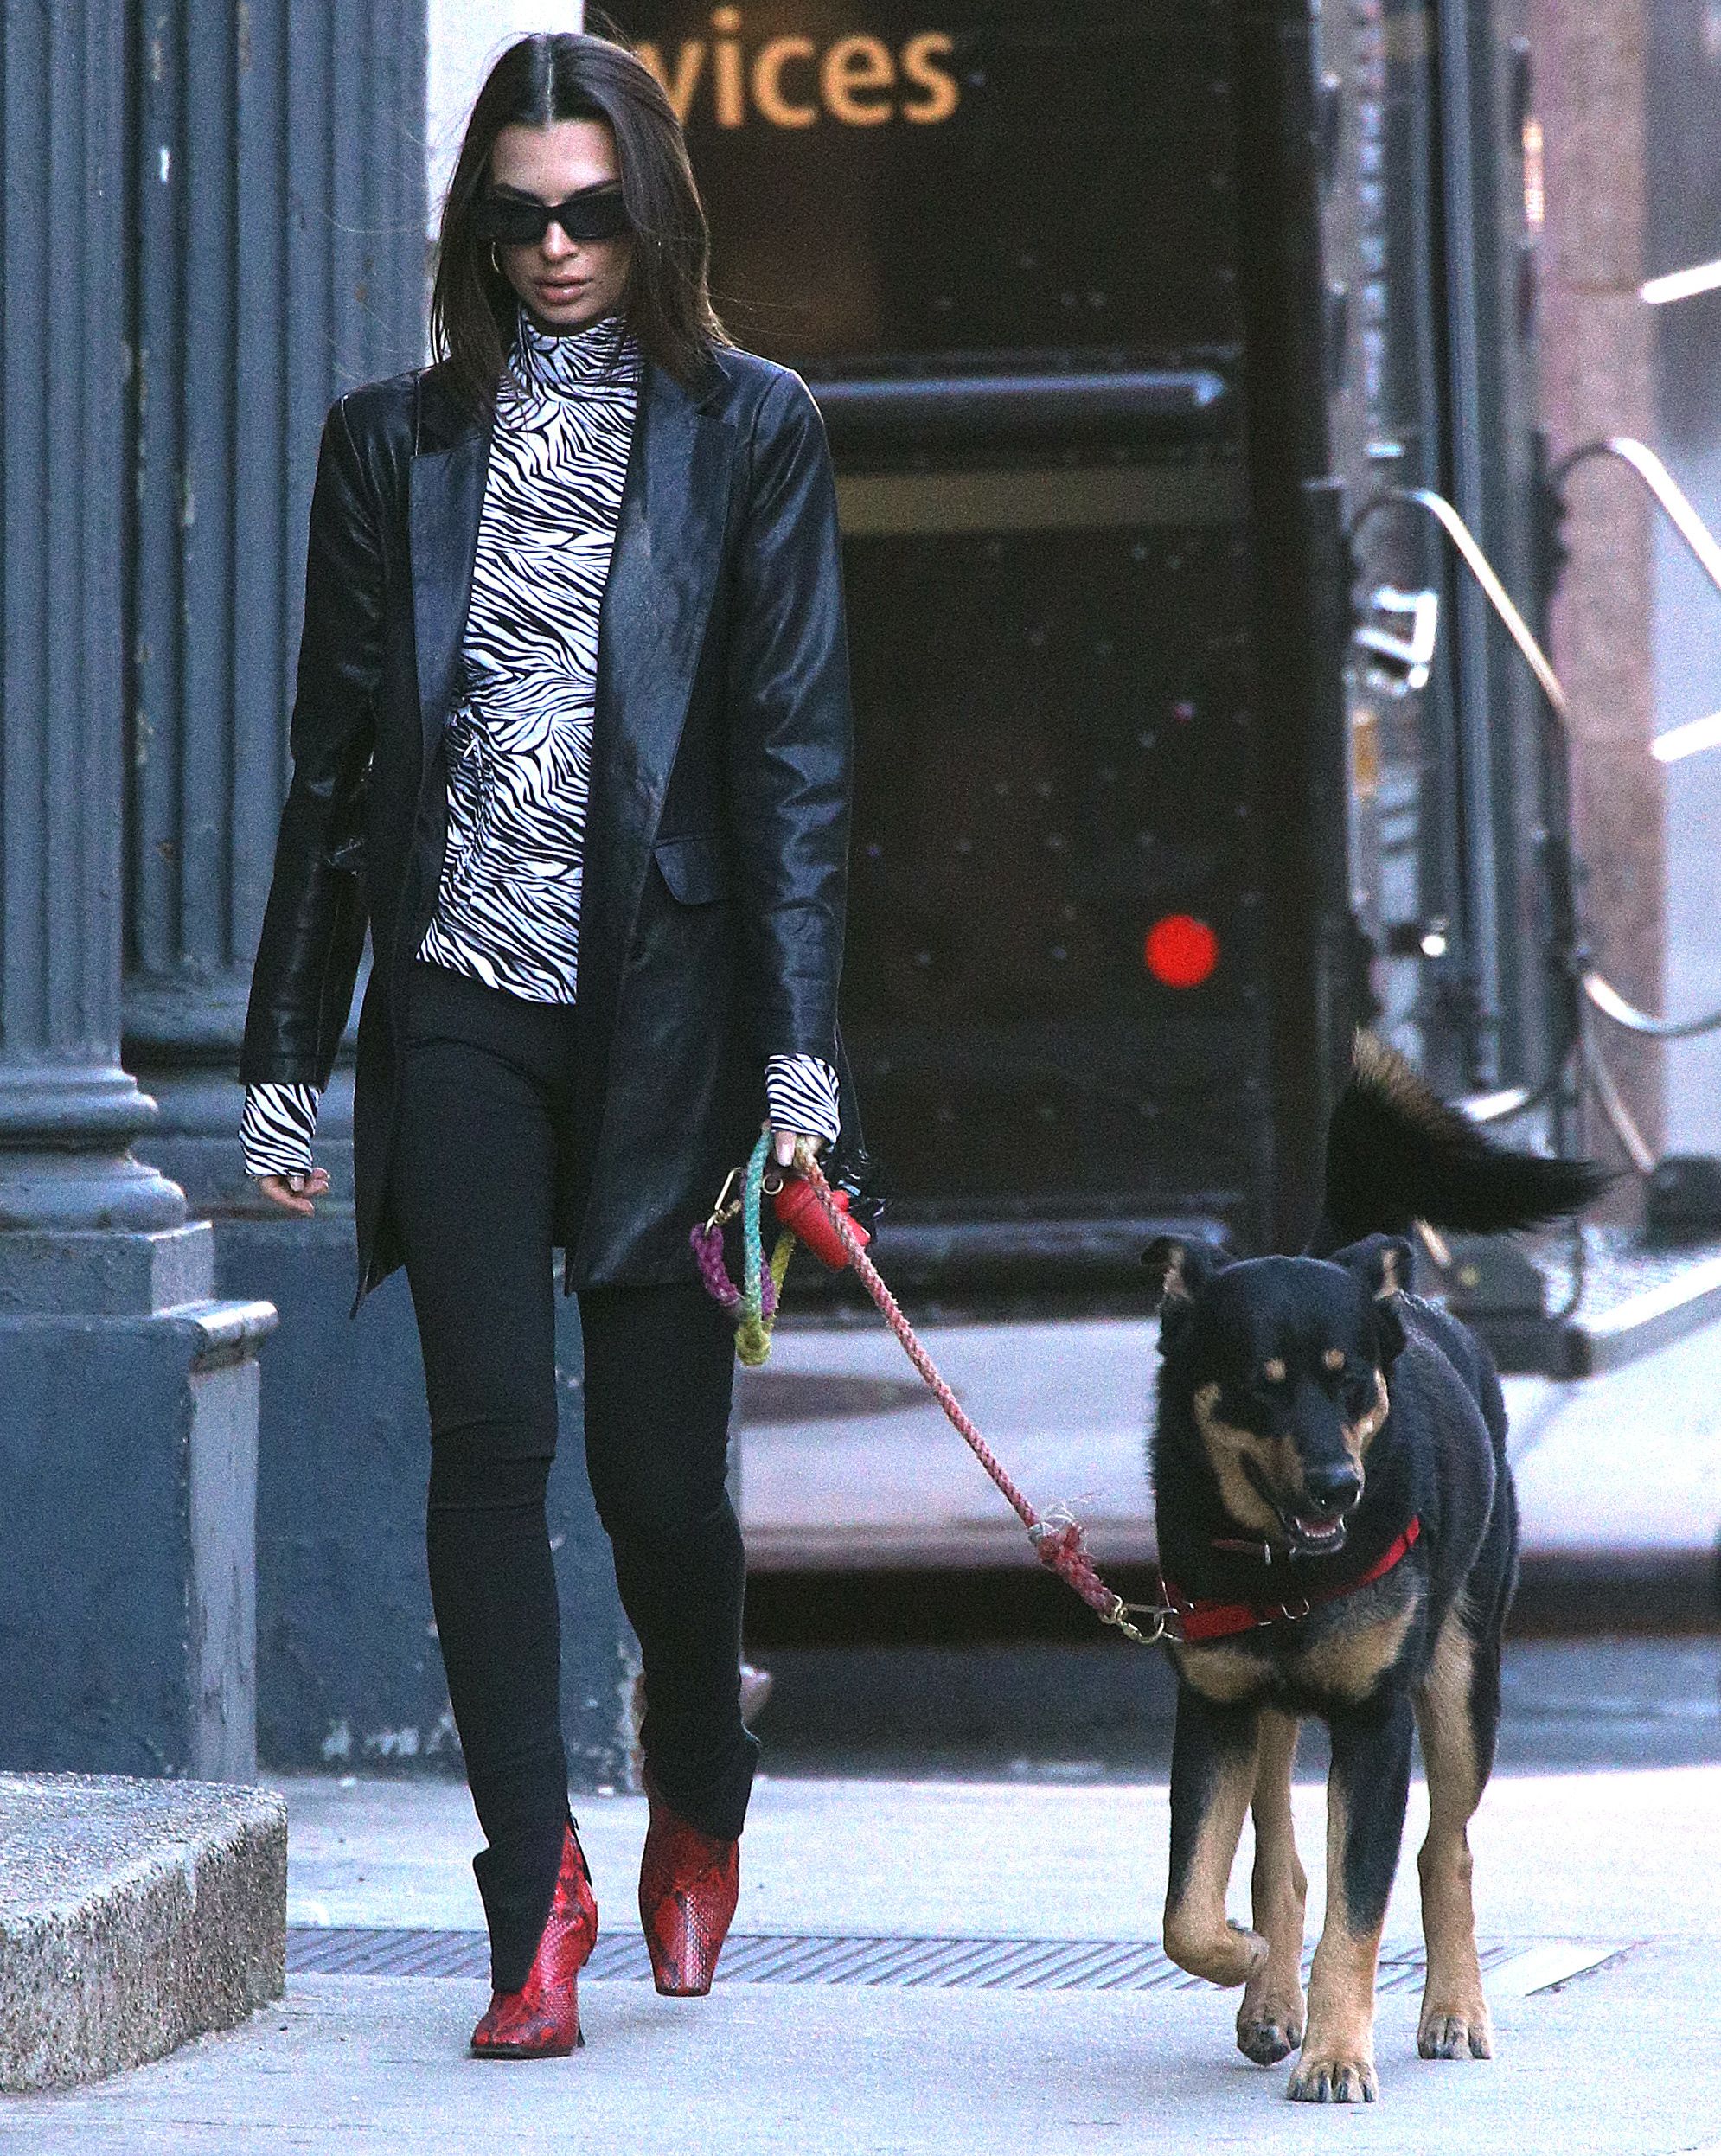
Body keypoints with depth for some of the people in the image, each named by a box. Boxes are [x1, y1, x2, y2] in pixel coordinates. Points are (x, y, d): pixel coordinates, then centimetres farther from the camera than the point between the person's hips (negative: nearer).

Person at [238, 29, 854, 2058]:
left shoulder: (749, 431, 5)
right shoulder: (394, 440, 10)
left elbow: (795, 751, 0)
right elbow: (335, 756, 12)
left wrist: (800, 1051, -8)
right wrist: (284, 1050, 9)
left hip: (663, 1009, -1)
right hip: (459, 1005, 1)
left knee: (656, 1466, 2)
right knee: (491, 1439, -8)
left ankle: (696, 1812, 29)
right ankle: (537, 1900, -5)